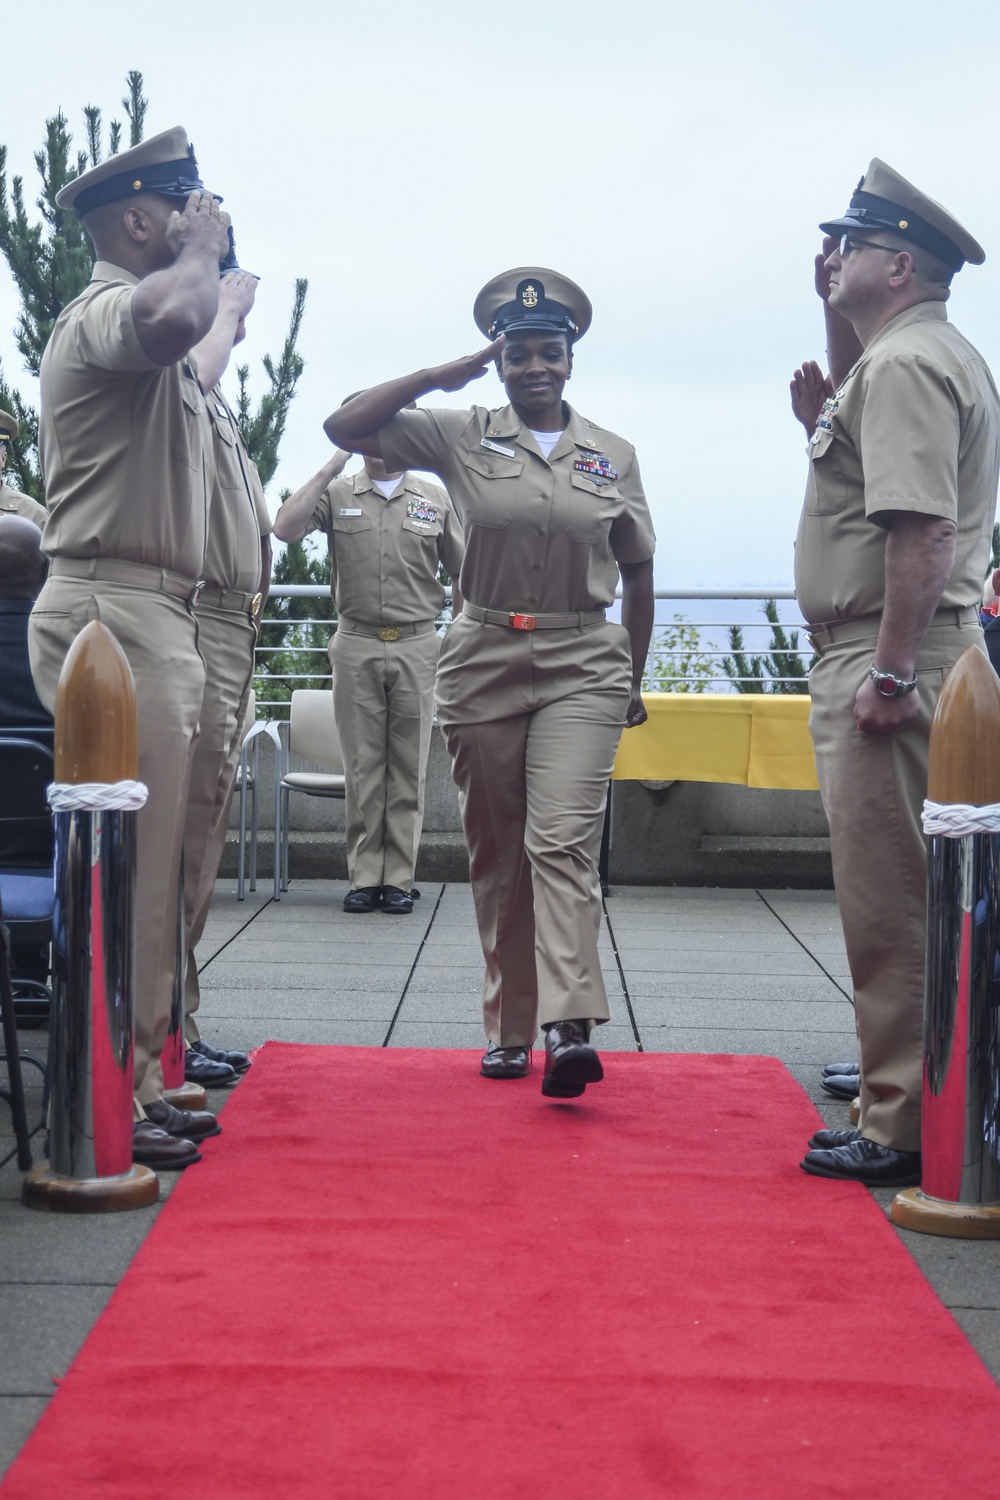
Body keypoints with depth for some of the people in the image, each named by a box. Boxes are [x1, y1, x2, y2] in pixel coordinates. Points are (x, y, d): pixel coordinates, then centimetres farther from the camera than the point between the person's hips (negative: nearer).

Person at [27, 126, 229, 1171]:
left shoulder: (146, 344, 24)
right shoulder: (104, 312, -12)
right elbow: (172, 318, -37)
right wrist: (202, 248, -17)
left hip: (152, 618, 11)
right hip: (113, 614, -11)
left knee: (149, 867, 13)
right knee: (125, 867, -10)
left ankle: (136, 1084, 21)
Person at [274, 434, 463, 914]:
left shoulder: (435, 500, 9)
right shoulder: (336, 494, 7)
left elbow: (462, 574, 12)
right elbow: (285, 529, -10)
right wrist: (330, 469, -8)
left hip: (417, 646, 0)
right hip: (356, 646, 0)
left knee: (408, 769, 2)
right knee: (362, 766, 2)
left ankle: (400, 878, 7)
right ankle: (365, 877, 7)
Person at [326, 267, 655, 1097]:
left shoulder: (614, 455, 9)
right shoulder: (461, 436, 4)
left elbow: (638, 573, 16)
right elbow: (345, 427, -2)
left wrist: (634, 678, 18)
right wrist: (435, 375, -6)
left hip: (583, 665, -1)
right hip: (485, 661, 1)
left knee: (564, 841, -16)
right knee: (496, 852, 6)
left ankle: (570, 1028, -24)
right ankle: (510, 1029, 16)